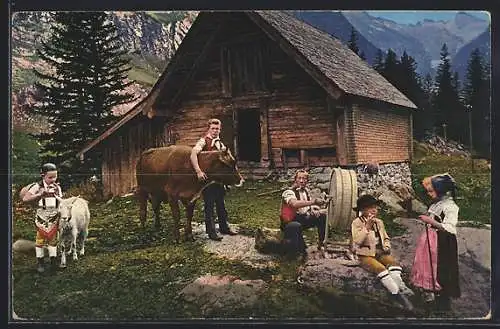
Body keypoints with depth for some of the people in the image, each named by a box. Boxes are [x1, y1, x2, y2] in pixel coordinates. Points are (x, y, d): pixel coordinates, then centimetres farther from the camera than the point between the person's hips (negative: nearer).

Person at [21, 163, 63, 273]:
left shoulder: (57, 187, 1)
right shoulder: (37, 187, -13)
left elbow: (61, 202, 13)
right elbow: (25, 199, -22)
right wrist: (41, 194, -30)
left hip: (54, 218, 3)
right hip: (41, 218, -3)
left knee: (53, 239, 9)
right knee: (40, 240, 5)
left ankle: (53, 260, 17)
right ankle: (40, 263, 15)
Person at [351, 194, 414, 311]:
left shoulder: (379, 222, 13)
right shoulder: (356, 223, -6)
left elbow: (386, 238, 25)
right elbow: (357, 241, -20)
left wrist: (387, 246, 2)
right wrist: (367, 227, -29)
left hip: (381, 253, 6)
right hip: (366, 255, -6)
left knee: (393, 262, -24)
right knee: (380, 268, -30)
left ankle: (400, 286, -35)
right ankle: (397, 294, -29)